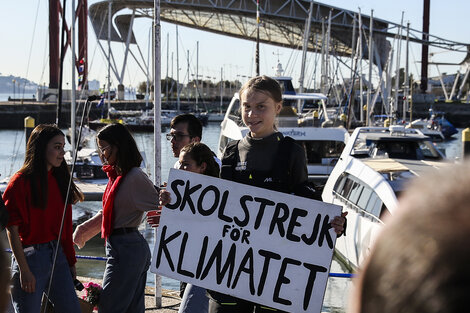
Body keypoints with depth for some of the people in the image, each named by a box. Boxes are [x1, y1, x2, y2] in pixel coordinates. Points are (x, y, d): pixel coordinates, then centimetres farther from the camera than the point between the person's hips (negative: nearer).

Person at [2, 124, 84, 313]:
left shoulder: (59, 180, 11)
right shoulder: (21, 182, -11)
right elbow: (12, 231, -13)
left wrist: (71, 261, 13)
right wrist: (24, 270, -16)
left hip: (58, 255, 7)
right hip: (30, 257, -7)